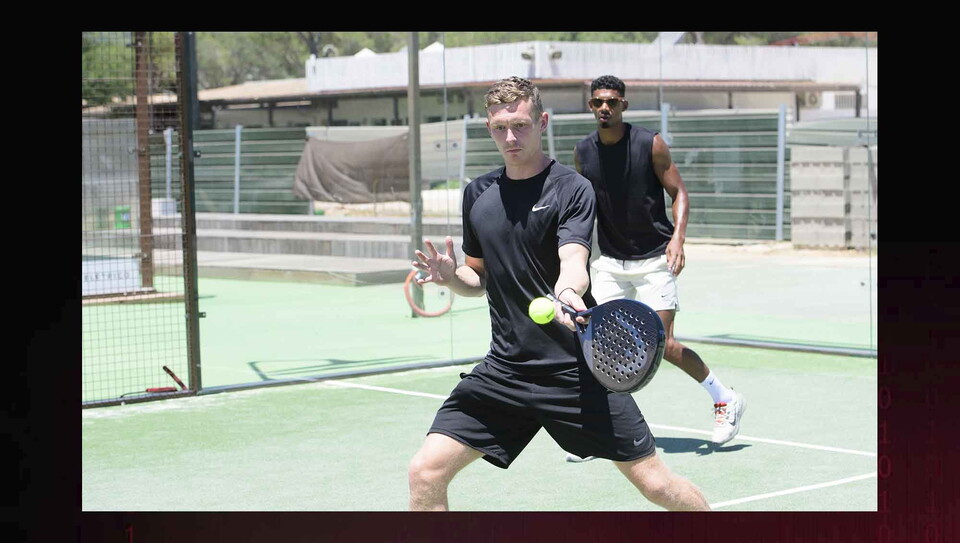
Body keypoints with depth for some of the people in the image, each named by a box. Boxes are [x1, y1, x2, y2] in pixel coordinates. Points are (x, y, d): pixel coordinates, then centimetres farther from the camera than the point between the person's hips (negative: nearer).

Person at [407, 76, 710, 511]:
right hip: (505, 370, 5)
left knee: (655, 483, -2)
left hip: (577, 366, -4)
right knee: (425, 472, -8)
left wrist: (568, 293, -47)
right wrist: (450, 276, -4)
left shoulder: (570, 188, -7)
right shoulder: (478, 194, 9)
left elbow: (573, 263, -23)